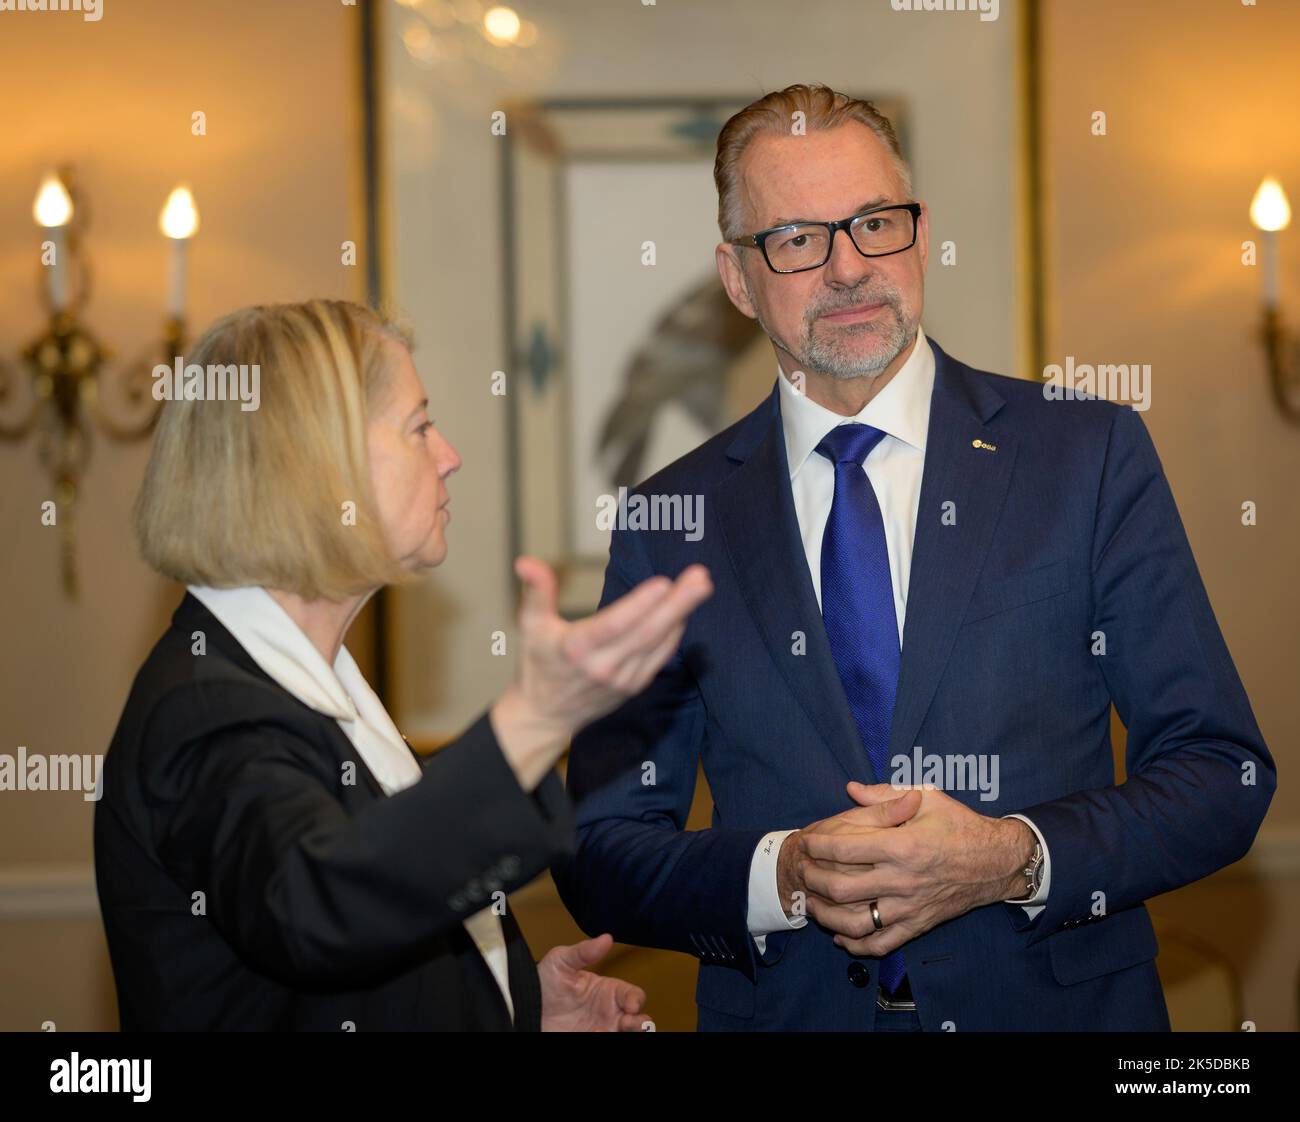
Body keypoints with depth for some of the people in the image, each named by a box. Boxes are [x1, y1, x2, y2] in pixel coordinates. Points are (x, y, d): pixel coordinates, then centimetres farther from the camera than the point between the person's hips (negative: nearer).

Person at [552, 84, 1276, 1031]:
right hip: (783, 1008, 1)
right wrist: (779, 876, -18)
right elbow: (601, 851, -1)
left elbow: (1225, 774, -5)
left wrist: (1015, 858, -20)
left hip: (1058, 1006, 0)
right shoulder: (672, 524, -2)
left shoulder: (1090, 455, -4)